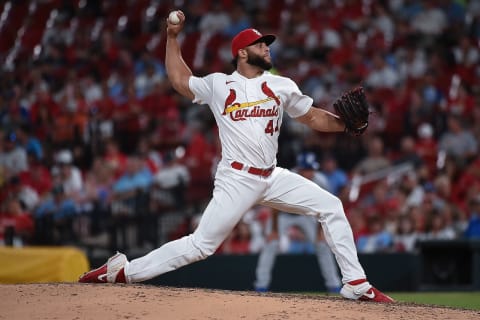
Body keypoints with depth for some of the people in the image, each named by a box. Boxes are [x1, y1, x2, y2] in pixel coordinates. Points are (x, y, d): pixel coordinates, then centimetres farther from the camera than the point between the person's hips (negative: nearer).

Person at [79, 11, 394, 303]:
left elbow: (312, 117, 16)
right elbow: (180, 80, 18)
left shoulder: (282, 86, 11)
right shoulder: (219, 84, 5)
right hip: (237, 179, -4)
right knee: (201, 245, -10)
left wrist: (346, 123, 0)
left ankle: (356, 283, -1)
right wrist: (173, 37, 15)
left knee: (331, 206, -5)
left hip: (273, 178, 4)